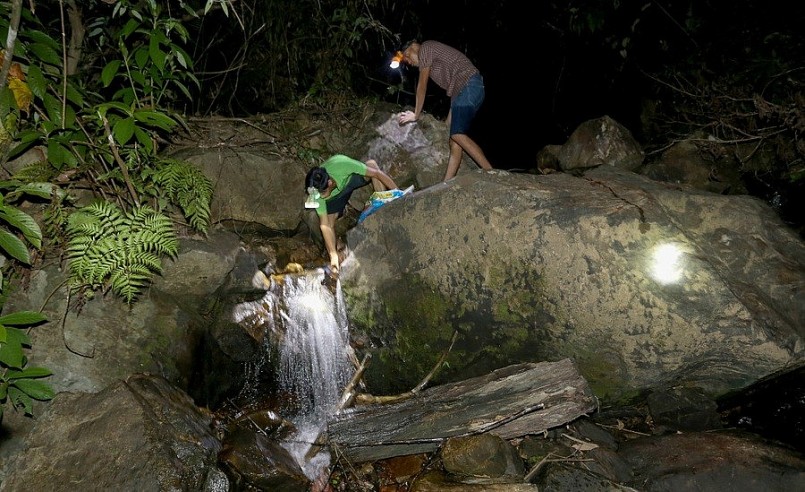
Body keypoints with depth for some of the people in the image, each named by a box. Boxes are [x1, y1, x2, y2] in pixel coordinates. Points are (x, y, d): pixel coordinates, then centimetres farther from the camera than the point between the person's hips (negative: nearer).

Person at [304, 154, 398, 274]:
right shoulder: (316, 192, -36)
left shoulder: (342, 165, -44)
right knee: (330, 222, -18)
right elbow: (324, 225, -32)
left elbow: (377, 173, -34)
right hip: (335, 195, 1)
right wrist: (333, 255, -36)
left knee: (372, 163, -30)